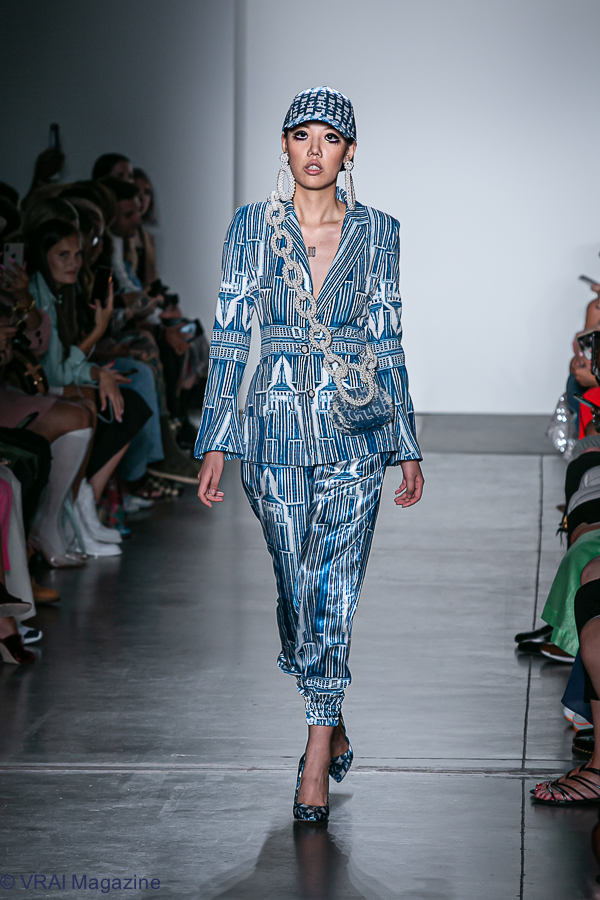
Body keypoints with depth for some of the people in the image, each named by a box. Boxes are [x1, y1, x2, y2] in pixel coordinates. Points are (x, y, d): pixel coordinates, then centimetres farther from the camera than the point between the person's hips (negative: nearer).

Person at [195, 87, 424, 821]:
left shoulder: (376, 232, 4)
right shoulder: (252, 227, 2)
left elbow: (388, 341, 7)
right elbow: (230, 338, 2)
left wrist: (407, 447, 7)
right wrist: (217, 442, -3)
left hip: (353, 428, 0)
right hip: (274, 428, 1)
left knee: (335, 586, -5)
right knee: (296, 585, 6)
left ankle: (318, 754, 0)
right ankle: (331, 726, 27)